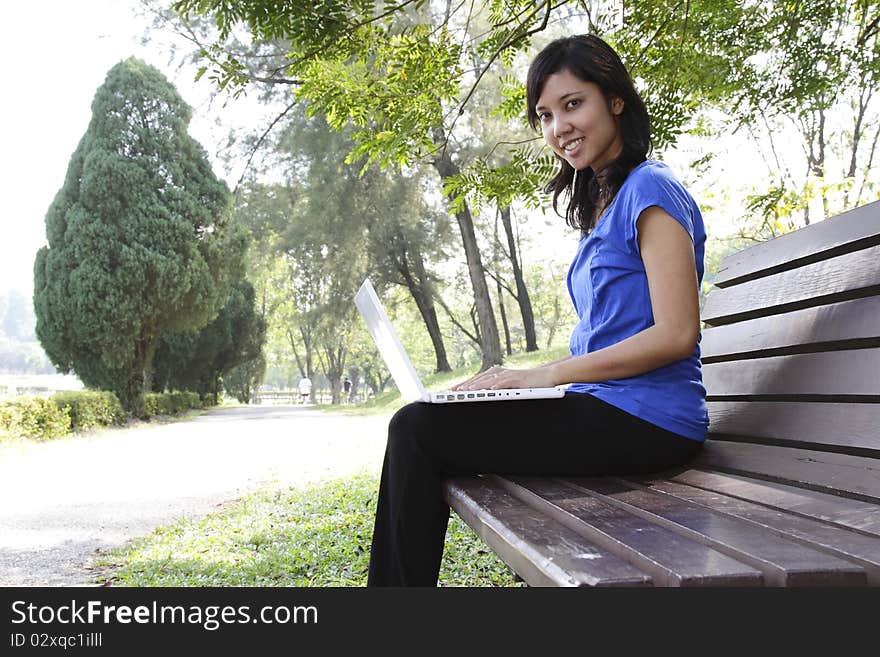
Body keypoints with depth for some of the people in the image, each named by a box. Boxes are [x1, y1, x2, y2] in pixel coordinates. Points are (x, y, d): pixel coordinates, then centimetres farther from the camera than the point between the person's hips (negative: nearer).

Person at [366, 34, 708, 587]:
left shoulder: (649, 189, -9)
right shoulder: (602, 202, 19)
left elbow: (676, 333, -18)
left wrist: (545, 374, -16)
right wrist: (517, 377, 3)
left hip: (644, 421, -9)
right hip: (608, 411, 9)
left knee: (417, 430, -14)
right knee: (416, 422, 2)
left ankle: (400, 581, 2)